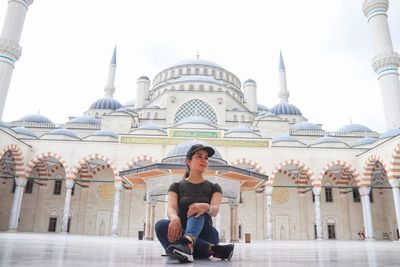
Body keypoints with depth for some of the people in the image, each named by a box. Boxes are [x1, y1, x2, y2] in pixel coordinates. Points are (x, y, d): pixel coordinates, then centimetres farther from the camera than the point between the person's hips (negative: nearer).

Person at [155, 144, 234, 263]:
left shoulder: (214, 187, 9)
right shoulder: (176, 186, 9)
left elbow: (215, 210, -12)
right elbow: (171, 208, -11)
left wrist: (206, 207, -38)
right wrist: (175, 218, -37)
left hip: (205, 236, -1)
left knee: (198, 210, -29)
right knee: (161, 225, -30)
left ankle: (187, 243, -62)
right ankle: (214, 249, -36)